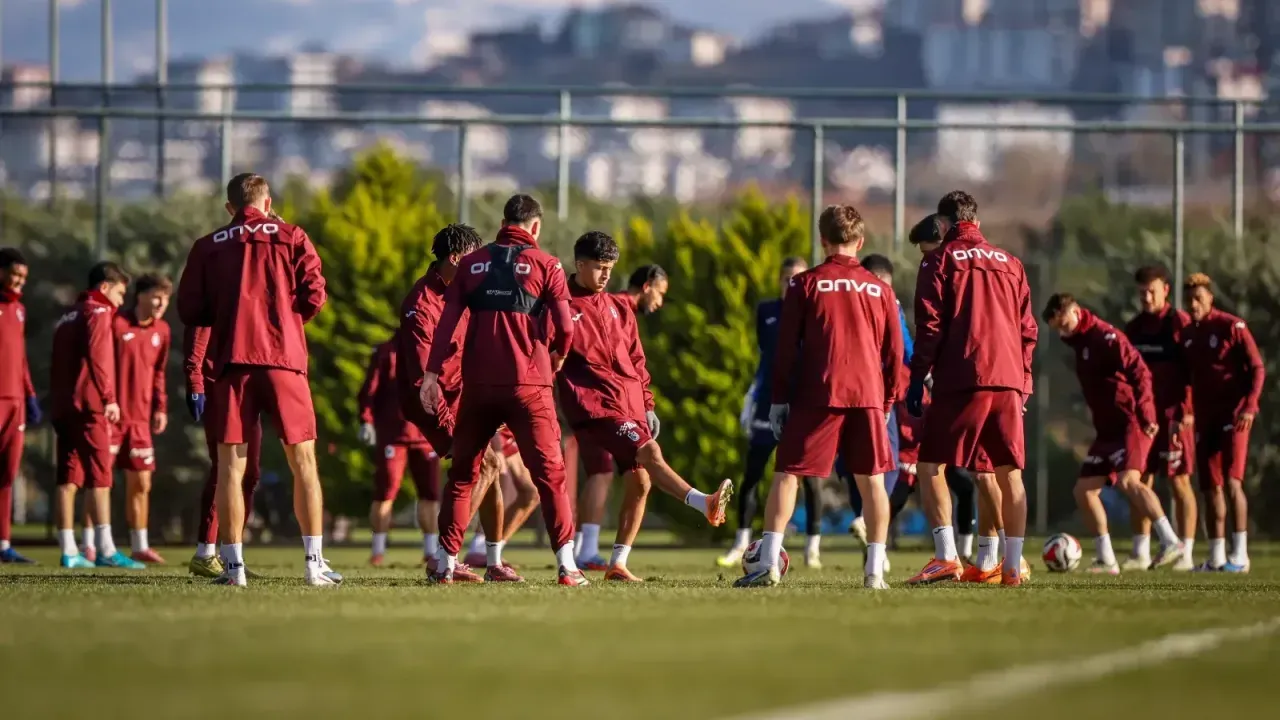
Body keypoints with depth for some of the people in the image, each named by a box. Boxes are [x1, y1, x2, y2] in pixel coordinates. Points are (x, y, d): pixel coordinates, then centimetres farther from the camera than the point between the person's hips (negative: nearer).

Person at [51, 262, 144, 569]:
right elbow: (97, 357, -14)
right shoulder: (98, 312, -3)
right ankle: (105, 549, -16)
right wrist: (109, 398, -15)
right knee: (99, 476, -10)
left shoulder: (67, 317, 23)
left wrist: (60, 398, 18)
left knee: (68, 478, 5)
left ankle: (69, 550, 3)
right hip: (89, 406, -8)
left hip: (63, 406, 8)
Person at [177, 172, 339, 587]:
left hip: (231, 363, 0)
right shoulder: (291, 238, 6)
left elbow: (190, 311, 5)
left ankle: (233, 565, -2)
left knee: (230, 466, 3)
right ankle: (315, 564, 1)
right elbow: (313, 297, -2)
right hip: (284, 358, 0)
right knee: (303, 462, 5)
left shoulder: (208, 248, 8)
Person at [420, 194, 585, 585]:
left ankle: (446, 563, 11)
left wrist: (432, 373, -1)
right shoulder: (545, 265, 1)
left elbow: (447, 321, 2)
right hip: (528, 385, -3)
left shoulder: (472, 263, 10)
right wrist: (555, 357, 15)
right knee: (550, 474, 1)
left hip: (478, 384, 3)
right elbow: (565, 329, -5)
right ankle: (567, 564, -8)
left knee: (462, 473, 13)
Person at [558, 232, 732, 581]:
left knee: (640, 481, 1)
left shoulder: (619, 308, 20)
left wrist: (647, 404, 17)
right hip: (595, 405, -8)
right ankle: (704, 503, -46)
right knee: (648, 451, -26)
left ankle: (618, 564, 7)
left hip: (631, 404, 8)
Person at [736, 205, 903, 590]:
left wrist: (778, 399, 4)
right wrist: (887, 403, 20)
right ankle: (875, 570, 4)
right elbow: (894, 353, 11)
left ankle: (769, 562, -10)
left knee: (787, 474, 0)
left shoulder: (805, 284, 2)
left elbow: (786, 347, 0)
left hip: (815, 396, -2)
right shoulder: (880, 290, 9)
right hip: (868, 395, 2)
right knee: (872, 479, 8)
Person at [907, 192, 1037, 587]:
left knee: (931, 465, 1)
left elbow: (929, 326, -5)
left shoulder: (940, 260, 3)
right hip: (1008, 381, 5)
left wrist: (917, 379, -2)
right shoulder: (1009, 263, 17)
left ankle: (946, 556, -12)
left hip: (961, 380, -5)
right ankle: (1012, 566, 9)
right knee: (1009, 472, 10)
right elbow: (1028, 328, 15)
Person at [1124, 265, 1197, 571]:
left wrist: (1187, 411, -18)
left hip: (1174, 416, -6)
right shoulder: (1134, 328, 13)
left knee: (1179, 480, -4)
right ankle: (1140, 553, 9)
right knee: (1140, 480, 4)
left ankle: (1185, 553, -1)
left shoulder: (1181, 324, -6)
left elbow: (1194, 370, -10)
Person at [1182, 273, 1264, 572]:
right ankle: (1217, 557, 10)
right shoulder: (1188, 335, 12)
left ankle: (1240, 554, -13)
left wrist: (1249, 407, -18)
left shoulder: (1232, 326, -6)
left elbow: (1257, 368, -8)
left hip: (1233, 416, -6)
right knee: (1211, 488, 5)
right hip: (1205, 418, 6)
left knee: (1232, 482, -15)